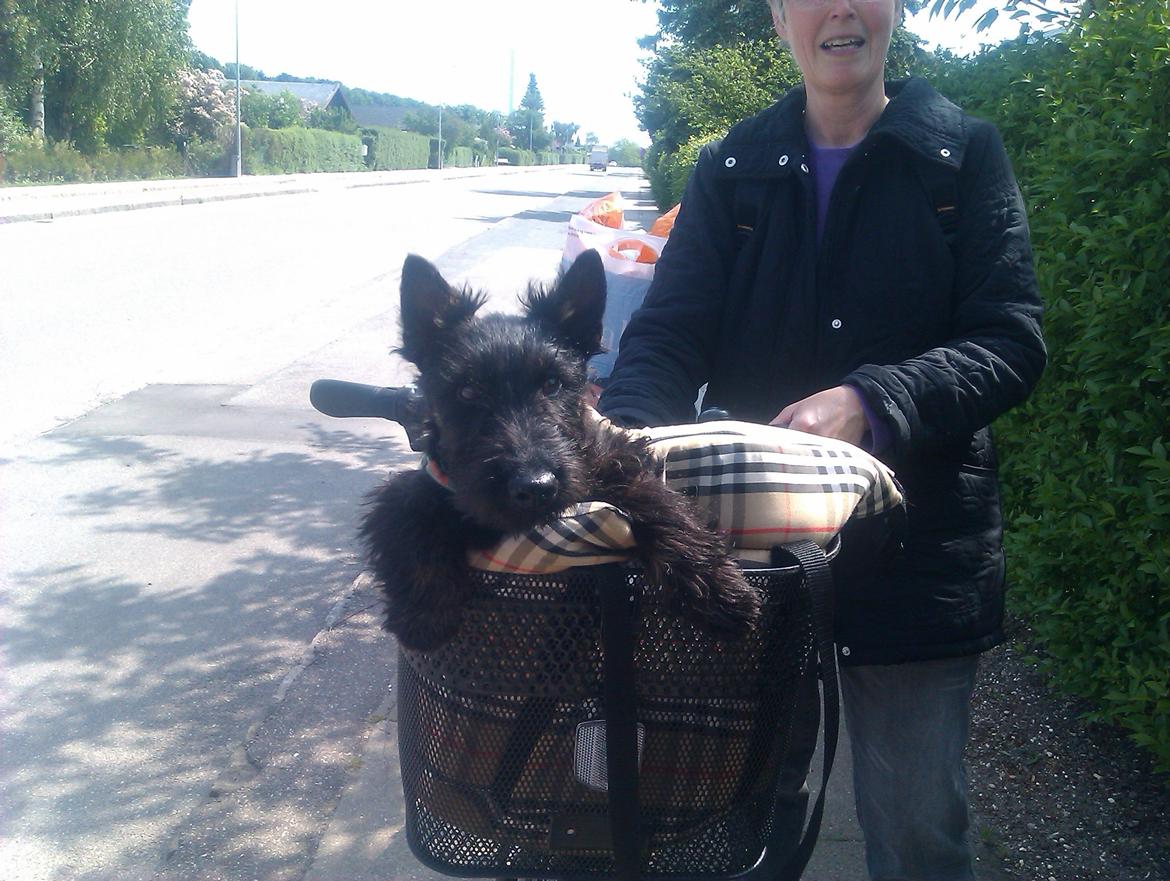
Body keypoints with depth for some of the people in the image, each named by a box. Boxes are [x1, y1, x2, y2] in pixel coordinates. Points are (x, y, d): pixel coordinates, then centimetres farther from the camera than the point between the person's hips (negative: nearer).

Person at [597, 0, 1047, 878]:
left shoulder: (965, 154, 0)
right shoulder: (731, 169, 6)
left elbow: (1012, 342, -10)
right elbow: (668, 335, -5)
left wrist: (868, 402, -28)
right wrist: (629, 437, -27)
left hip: (916, 550, -1)